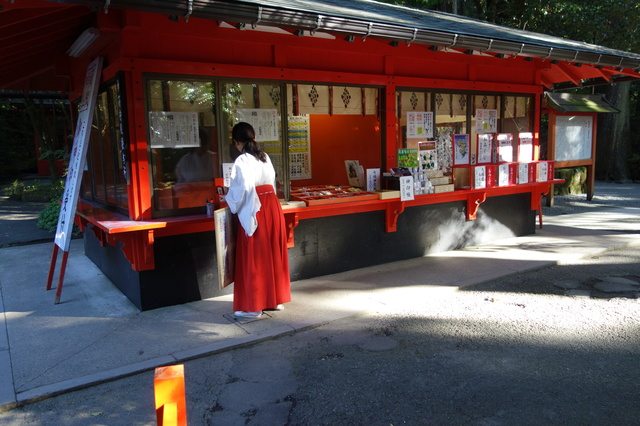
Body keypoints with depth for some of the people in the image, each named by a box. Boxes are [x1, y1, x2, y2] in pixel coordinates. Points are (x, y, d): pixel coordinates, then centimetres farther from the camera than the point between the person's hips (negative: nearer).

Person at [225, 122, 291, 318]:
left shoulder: (242, 161, -11)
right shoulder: (265, 157, 11)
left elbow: (242, 190, -16)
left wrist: (228, 200, 1)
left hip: (255, 211, -7)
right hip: (272, 206, 7)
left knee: (254, 259, 1)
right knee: (273, 255, 14)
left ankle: (253, 306, 8)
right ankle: (276, 299, 25)